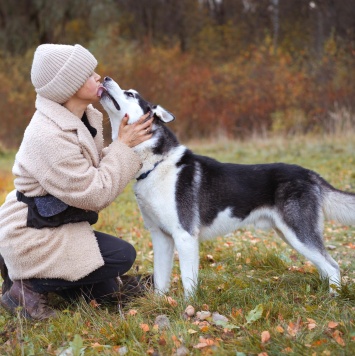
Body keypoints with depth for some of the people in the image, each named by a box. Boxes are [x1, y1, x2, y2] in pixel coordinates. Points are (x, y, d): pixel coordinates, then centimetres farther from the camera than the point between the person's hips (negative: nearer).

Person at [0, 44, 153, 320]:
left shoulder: (78, 119, 0)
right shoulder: (49, 137, -29)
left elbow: (95, 168, 6)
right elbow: (95, 194, -26)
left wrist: (129, 145, -8)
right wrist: (124, 147, -18)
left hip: (54, 226, 9)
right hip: (33, 236, -9)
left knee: (104, 290, 13)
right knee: (122, 256, -13)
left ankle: (24, 271, 18)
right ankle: (28, 285, -5)